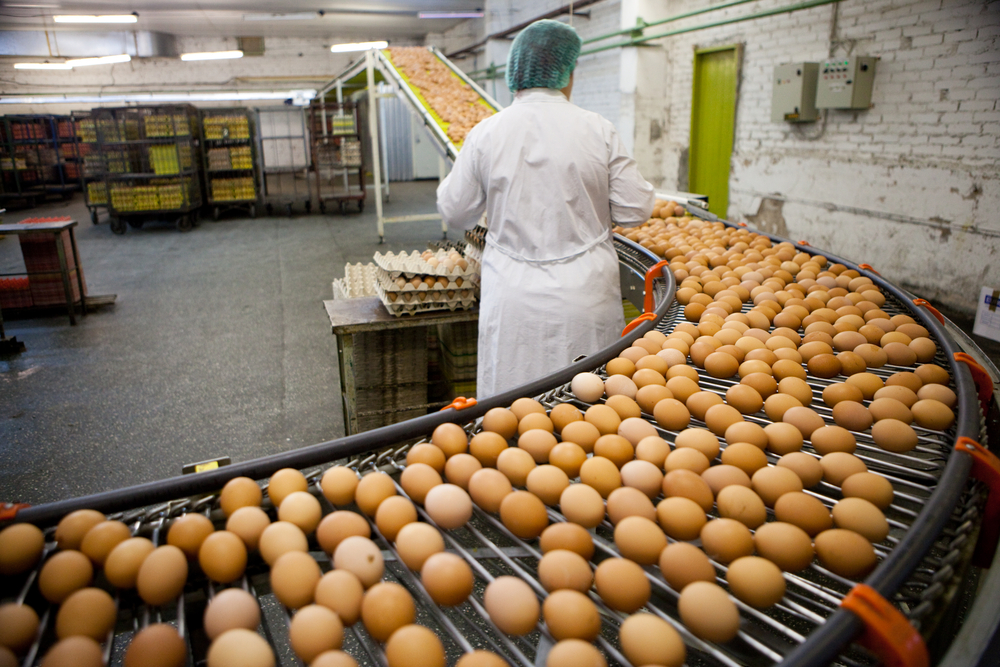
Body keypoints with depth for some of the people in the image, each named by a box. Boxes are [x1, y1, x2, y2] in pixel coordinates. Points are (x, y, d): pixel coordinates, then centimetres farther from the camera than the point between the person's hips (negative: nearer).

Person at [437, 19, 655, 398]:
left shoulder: (485, 134, -4)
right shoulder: (598, 131, -3)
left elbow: (455, 213, 5)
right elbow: (635, 211, 1)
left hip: (515, 297, 0)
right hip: (585, 294, 0)